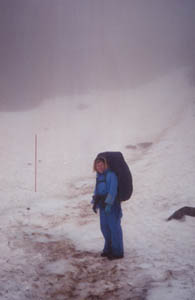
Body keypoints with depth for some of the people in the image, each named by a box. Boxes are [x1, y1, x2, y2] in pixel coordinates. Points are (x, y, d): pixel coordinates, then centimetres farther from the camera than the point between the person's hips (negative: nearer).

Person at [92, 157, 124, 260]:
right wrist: (95, 202, 12)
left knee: (114, 227, -1)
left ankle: (118, 252, 9)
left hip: (112, 205, -8)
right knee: (104, 227, 14)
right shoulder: (99, 176, 9)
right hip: (102, 205, 8)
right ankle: (109, 249, 29)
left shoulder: (111, 175, -15)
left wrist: (108, 204, -26)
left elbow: (113, 190, -21)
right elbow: (97, 190, 18)